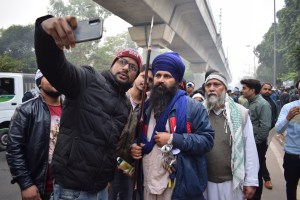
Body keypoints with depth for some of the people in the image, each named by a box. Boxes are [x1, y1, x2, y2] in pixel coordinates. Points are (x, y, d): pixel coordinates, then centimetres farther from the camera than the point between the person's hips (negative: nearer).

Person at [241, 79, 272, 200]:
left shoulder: (262, 104, -16)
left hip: (257, 145, -7)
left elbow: (265, 127, -22)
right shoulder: (250, 102, 9)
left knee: (256, 173, 7)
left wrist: (254, 143, -15)